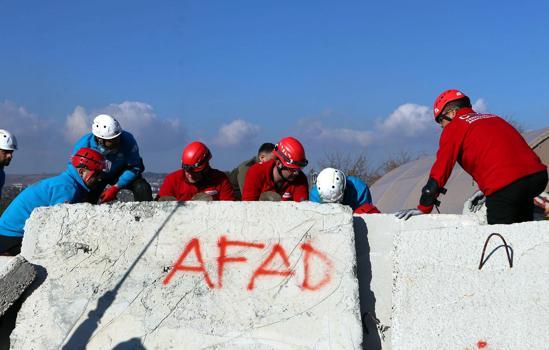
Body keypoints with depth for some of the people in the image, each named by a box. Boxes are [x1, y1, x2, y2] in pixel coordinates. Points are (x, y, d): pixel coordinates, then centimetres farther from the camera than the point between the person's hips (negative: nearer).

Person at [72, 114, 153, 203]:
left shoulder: (127, 140, -31)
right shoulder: (84, 145, -30)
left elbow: (134, 167, -20)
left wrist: (115, 188, -26)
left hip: (121, 173, 0)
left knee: (142, 188, -24)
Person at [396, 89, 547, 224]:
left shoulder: (454, 127, 5)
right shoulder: (493, 118, 27)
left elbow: (440, 171, 1)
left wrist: (424, 208, 3)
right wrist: (487, 189, 33)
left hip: (504, 185, -7)